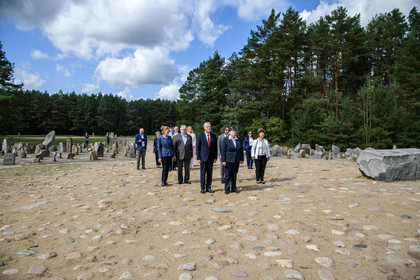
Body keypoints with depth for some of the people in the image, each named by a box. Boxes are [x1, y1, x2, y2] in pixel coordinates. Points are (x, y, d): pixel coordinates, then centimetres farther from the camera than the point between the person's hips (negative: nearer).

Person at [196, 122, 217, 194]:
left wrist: (215, 157, 3)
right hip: (203, 157, -3)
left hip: (211, 157, 3)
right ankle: (202, 188, 12)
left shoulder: (213, 136, 6)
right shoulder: (200, 135, -2)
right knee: (203, 173, 2)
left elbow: (215, 147, 9)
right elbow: (197, 147, -2)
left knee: (210, 173, 7)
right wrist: (198, 158, -7)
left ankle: (208, 187, 16)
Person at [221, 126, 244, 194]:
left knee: (234, 175, 10)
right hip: (228, 160, -3)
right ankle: (227, 189, 12)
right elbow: (223, 151, -6)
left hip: (236, 161, 3)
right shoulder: (226, 140, -4)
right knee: (228, 175, 1)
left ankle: (234, 188, 20)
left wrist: (242, 159, 9)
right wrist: (223, 160, -10)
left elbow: (241, 150, 12)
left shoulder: (239, 140, 6)